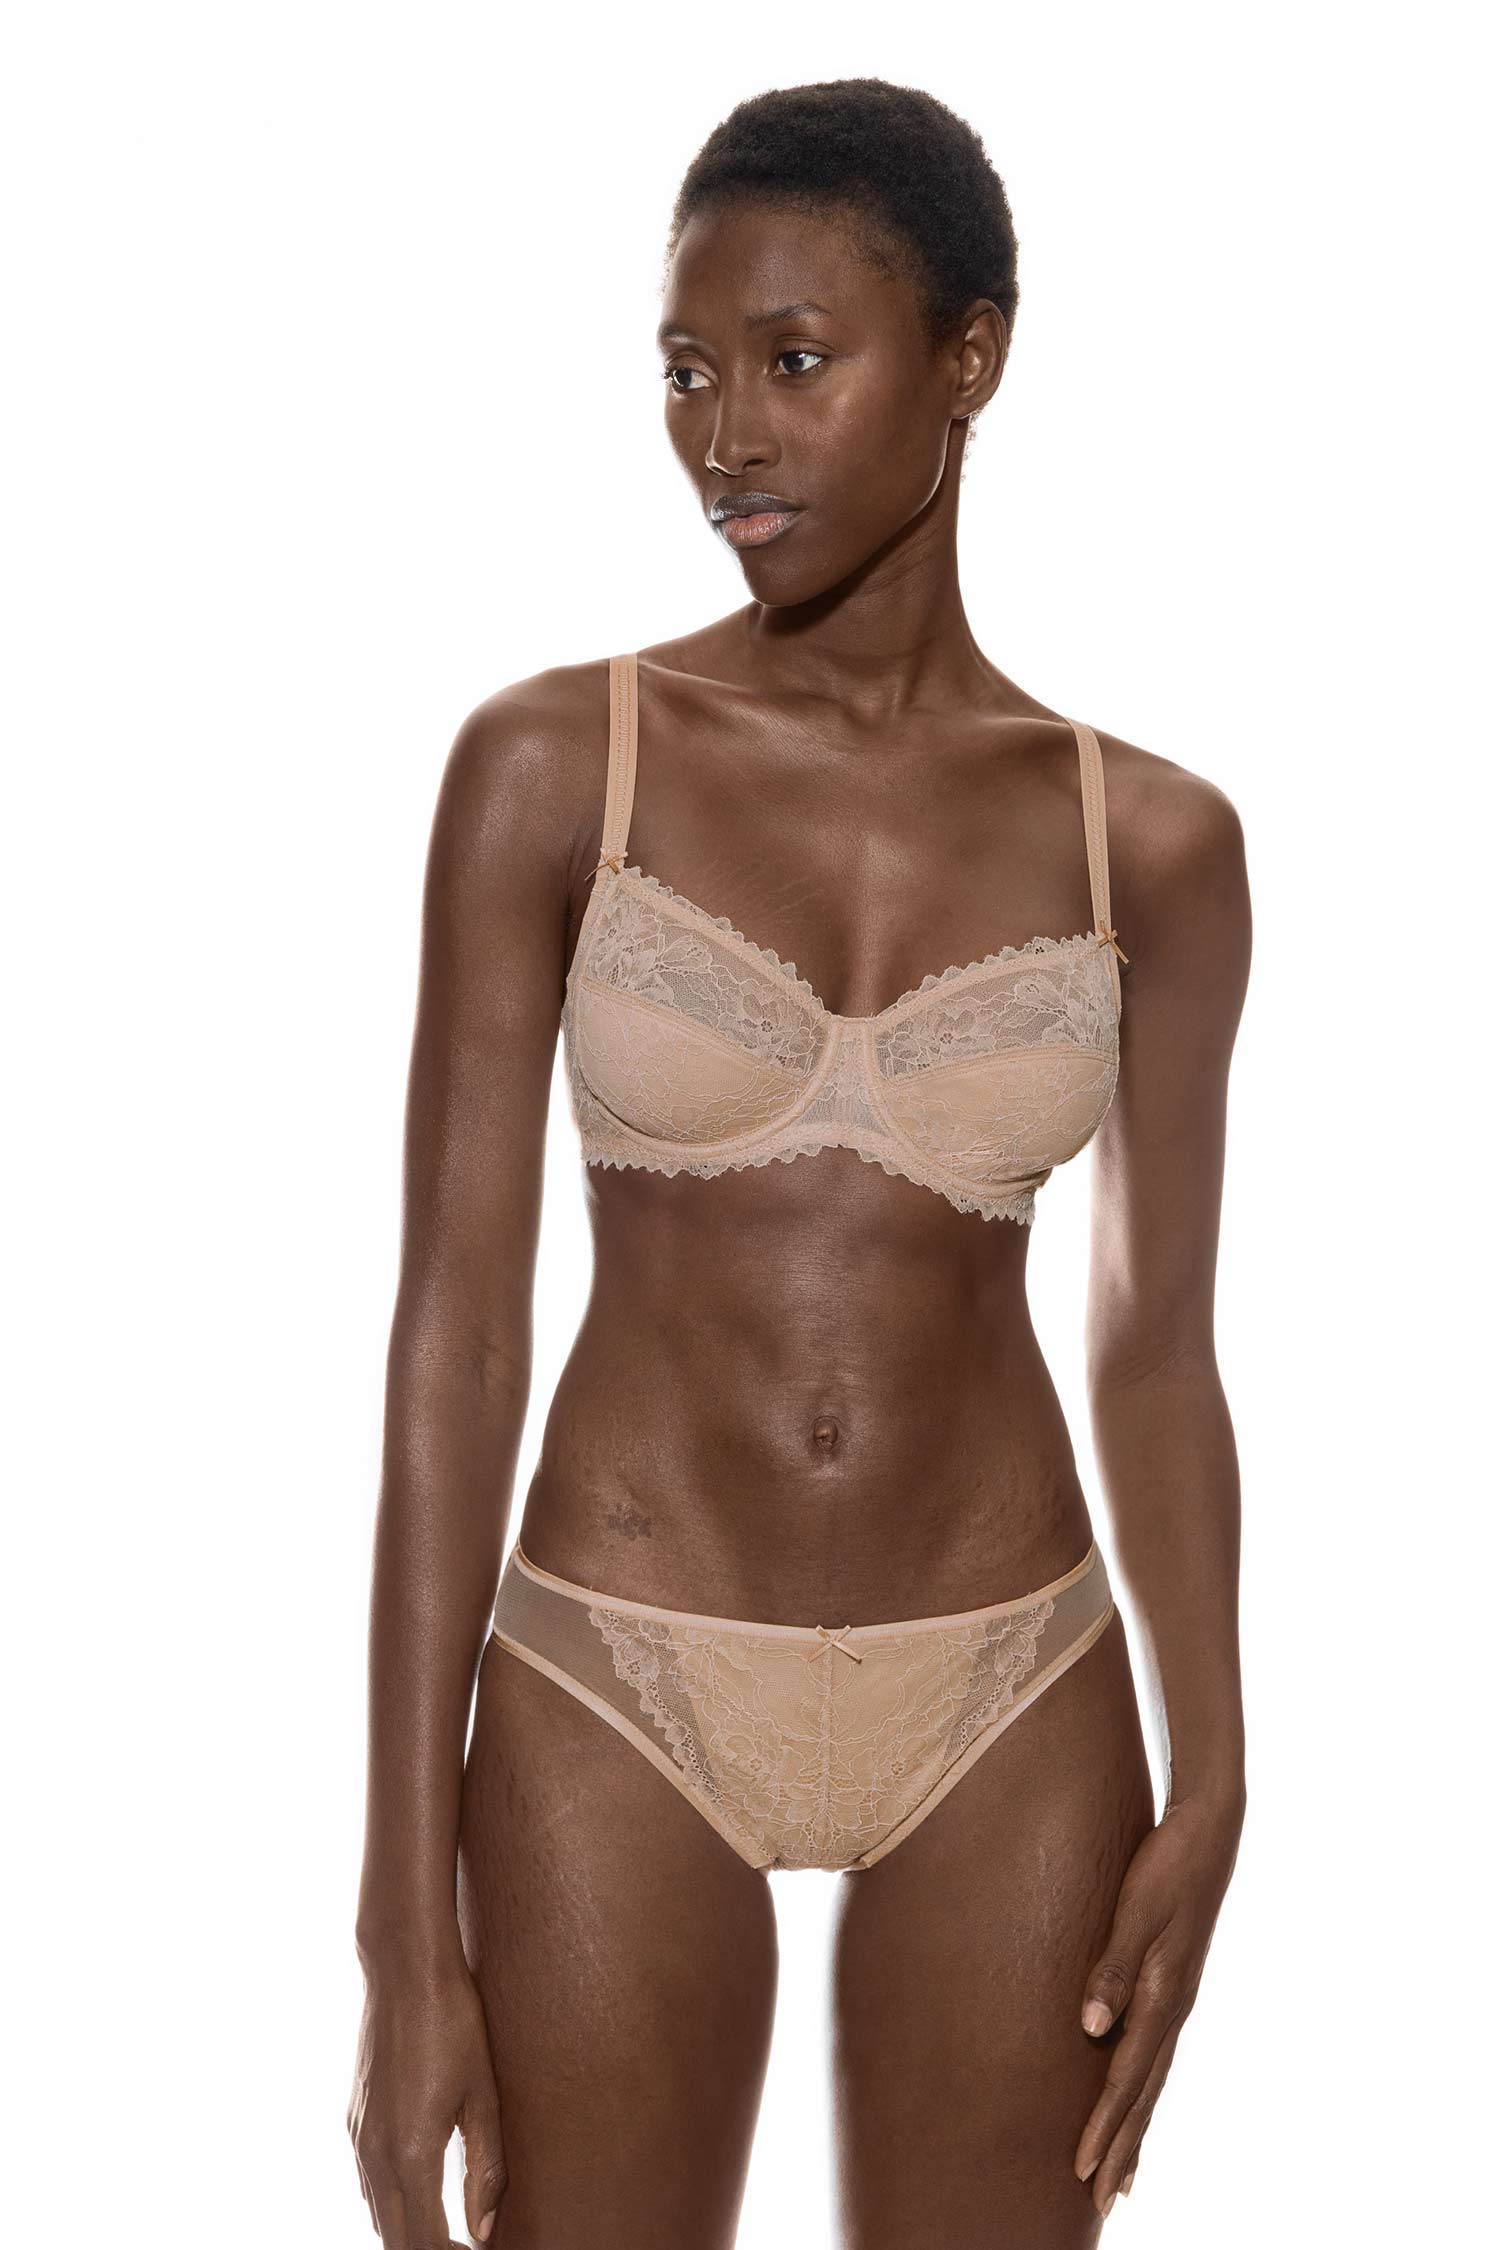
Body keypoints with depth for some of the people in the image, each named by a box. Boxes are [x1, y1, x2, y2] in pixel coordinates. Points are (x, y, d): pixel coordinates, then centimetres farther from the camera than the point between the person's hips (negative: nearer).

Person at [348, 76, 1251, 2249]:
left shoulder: (1150, 842, 0)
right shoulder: (551, 766, -6)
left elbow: (1156, 1350, 7)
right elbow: (457, 1318, -7)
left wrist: (1207, 1801, -2)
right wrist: (409, 1924, -10)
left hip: (1008, 1704, 2)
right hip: (616, 1687, -1)